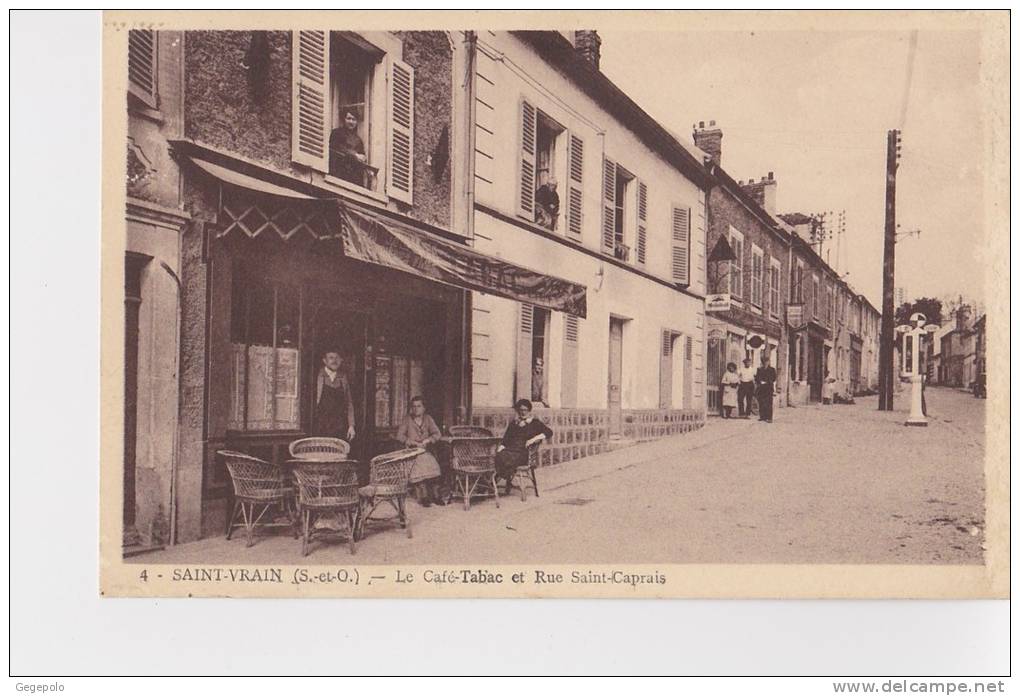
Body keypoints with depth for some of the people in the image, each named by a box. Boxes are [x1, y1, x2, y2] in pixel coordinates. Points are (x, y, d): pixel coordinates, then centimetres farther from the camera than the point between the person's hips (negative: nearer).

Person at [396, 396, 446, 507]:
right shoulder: (407, 419, 5)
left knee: (434, 465, -28)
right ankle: (423, 497, -26)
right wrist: (414, 443, -14)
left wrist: (426, 440, -15)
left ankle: (436, 495, -18)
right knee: (419, 465, -32)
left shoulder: (428, 418, 11)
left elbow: (437, 434, 3)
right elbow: (400, 436, -2)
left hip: (426, 451, 2)